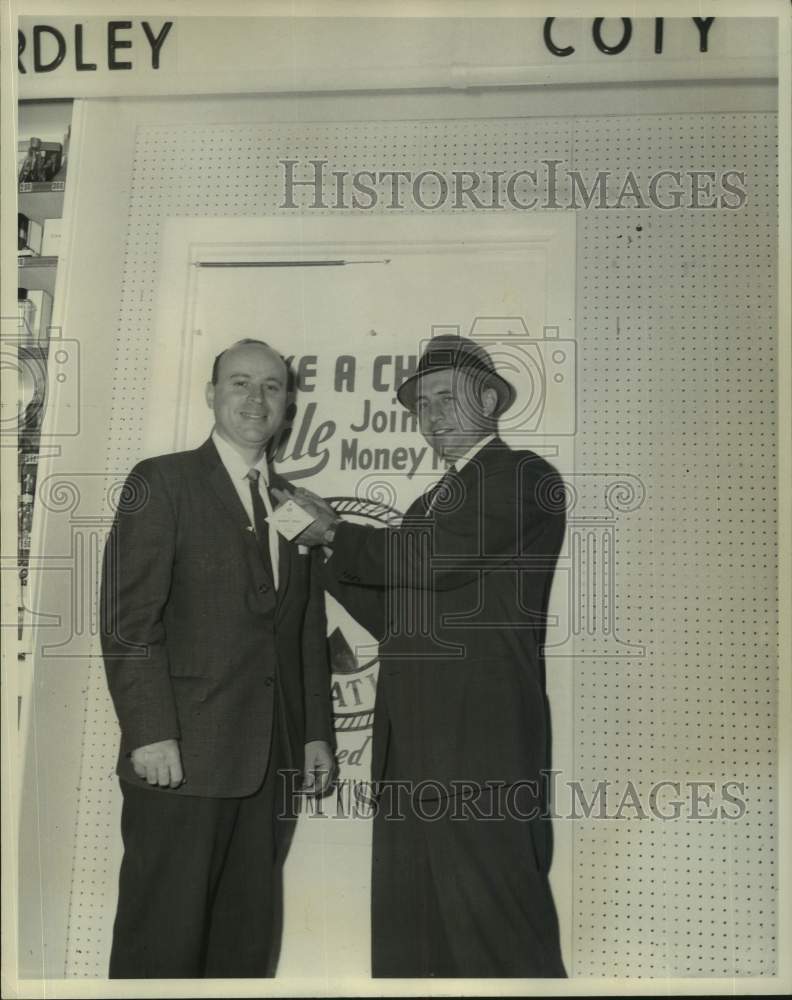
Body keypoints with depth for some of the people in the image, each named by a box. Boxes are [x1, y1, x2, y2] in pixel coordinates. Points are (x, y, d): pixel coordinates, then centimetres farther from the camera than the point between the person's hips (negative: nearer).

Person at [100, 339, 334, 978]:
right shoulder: (162, 482, -2)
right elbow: (128, 618, -9)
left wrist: (316, 733, 11)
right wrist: (150, 733, -15)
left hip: (275, 760, 5)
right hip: (181, 757, -5)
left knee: (249, 938, 14)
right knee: (164, 938, 4)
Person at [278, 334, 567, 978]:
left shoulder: (527, 477, -2)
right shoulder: (428, 504, 23)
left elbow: (441, 558, -16)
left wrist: (338, 534, -3)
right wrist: (332, 555, 10)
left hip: (483, 744, -8)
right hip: (409, 753, 8)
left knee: (495, 930, -3)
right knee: (405, 933, 11)